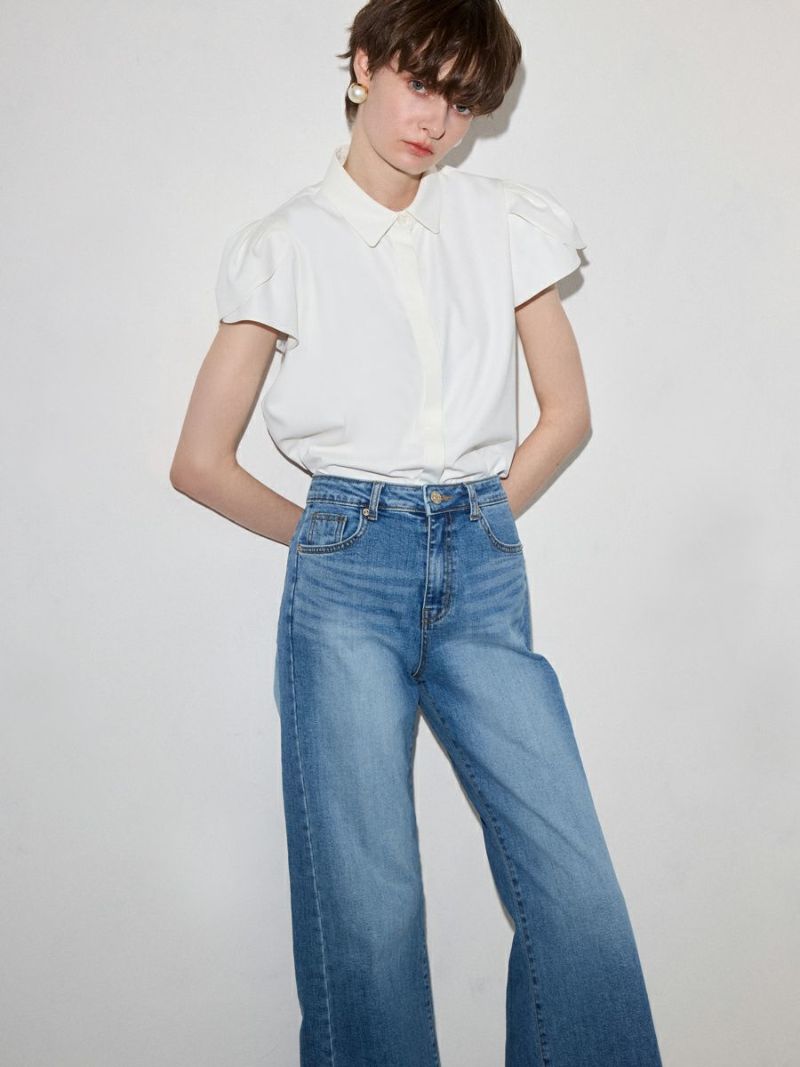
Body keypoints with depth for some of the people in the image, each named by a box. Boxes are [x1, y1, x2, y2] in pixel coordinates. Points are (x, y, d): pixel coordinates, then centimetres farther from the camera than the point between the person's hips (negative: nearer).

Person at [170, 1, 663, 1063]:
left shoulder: (508, 222, 11)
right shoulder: (287, 245, 5)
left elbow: (567, 411, 16)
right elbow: (200, 461, 6)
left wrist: (473, 525, 10)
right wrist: (327, 535, 10)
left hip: (483, 571, 2)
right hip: (347, 578, -2)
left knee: (577, 885, -9)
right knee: (366, 902, -6)